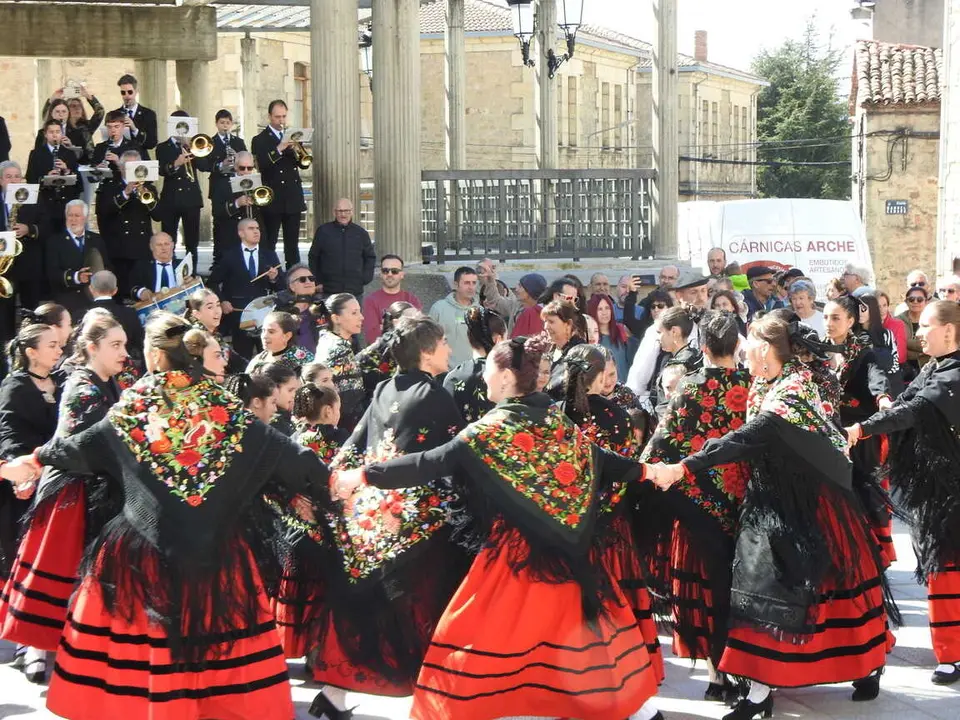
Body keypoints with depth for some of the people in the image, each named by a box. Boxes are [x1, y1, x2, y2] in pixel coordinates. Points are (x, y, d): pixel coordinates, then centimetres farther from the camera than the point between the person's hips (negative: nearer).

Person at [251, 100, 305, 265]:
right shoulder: (260, 140, -1)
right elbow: (261, 165, -16)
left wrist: (296, 149, -11)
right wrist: (279, 149, -25)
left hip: (293, 198, 5)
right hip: (273, 200, -5)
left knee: (293, 243, 8)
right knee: (269, 243, -2)